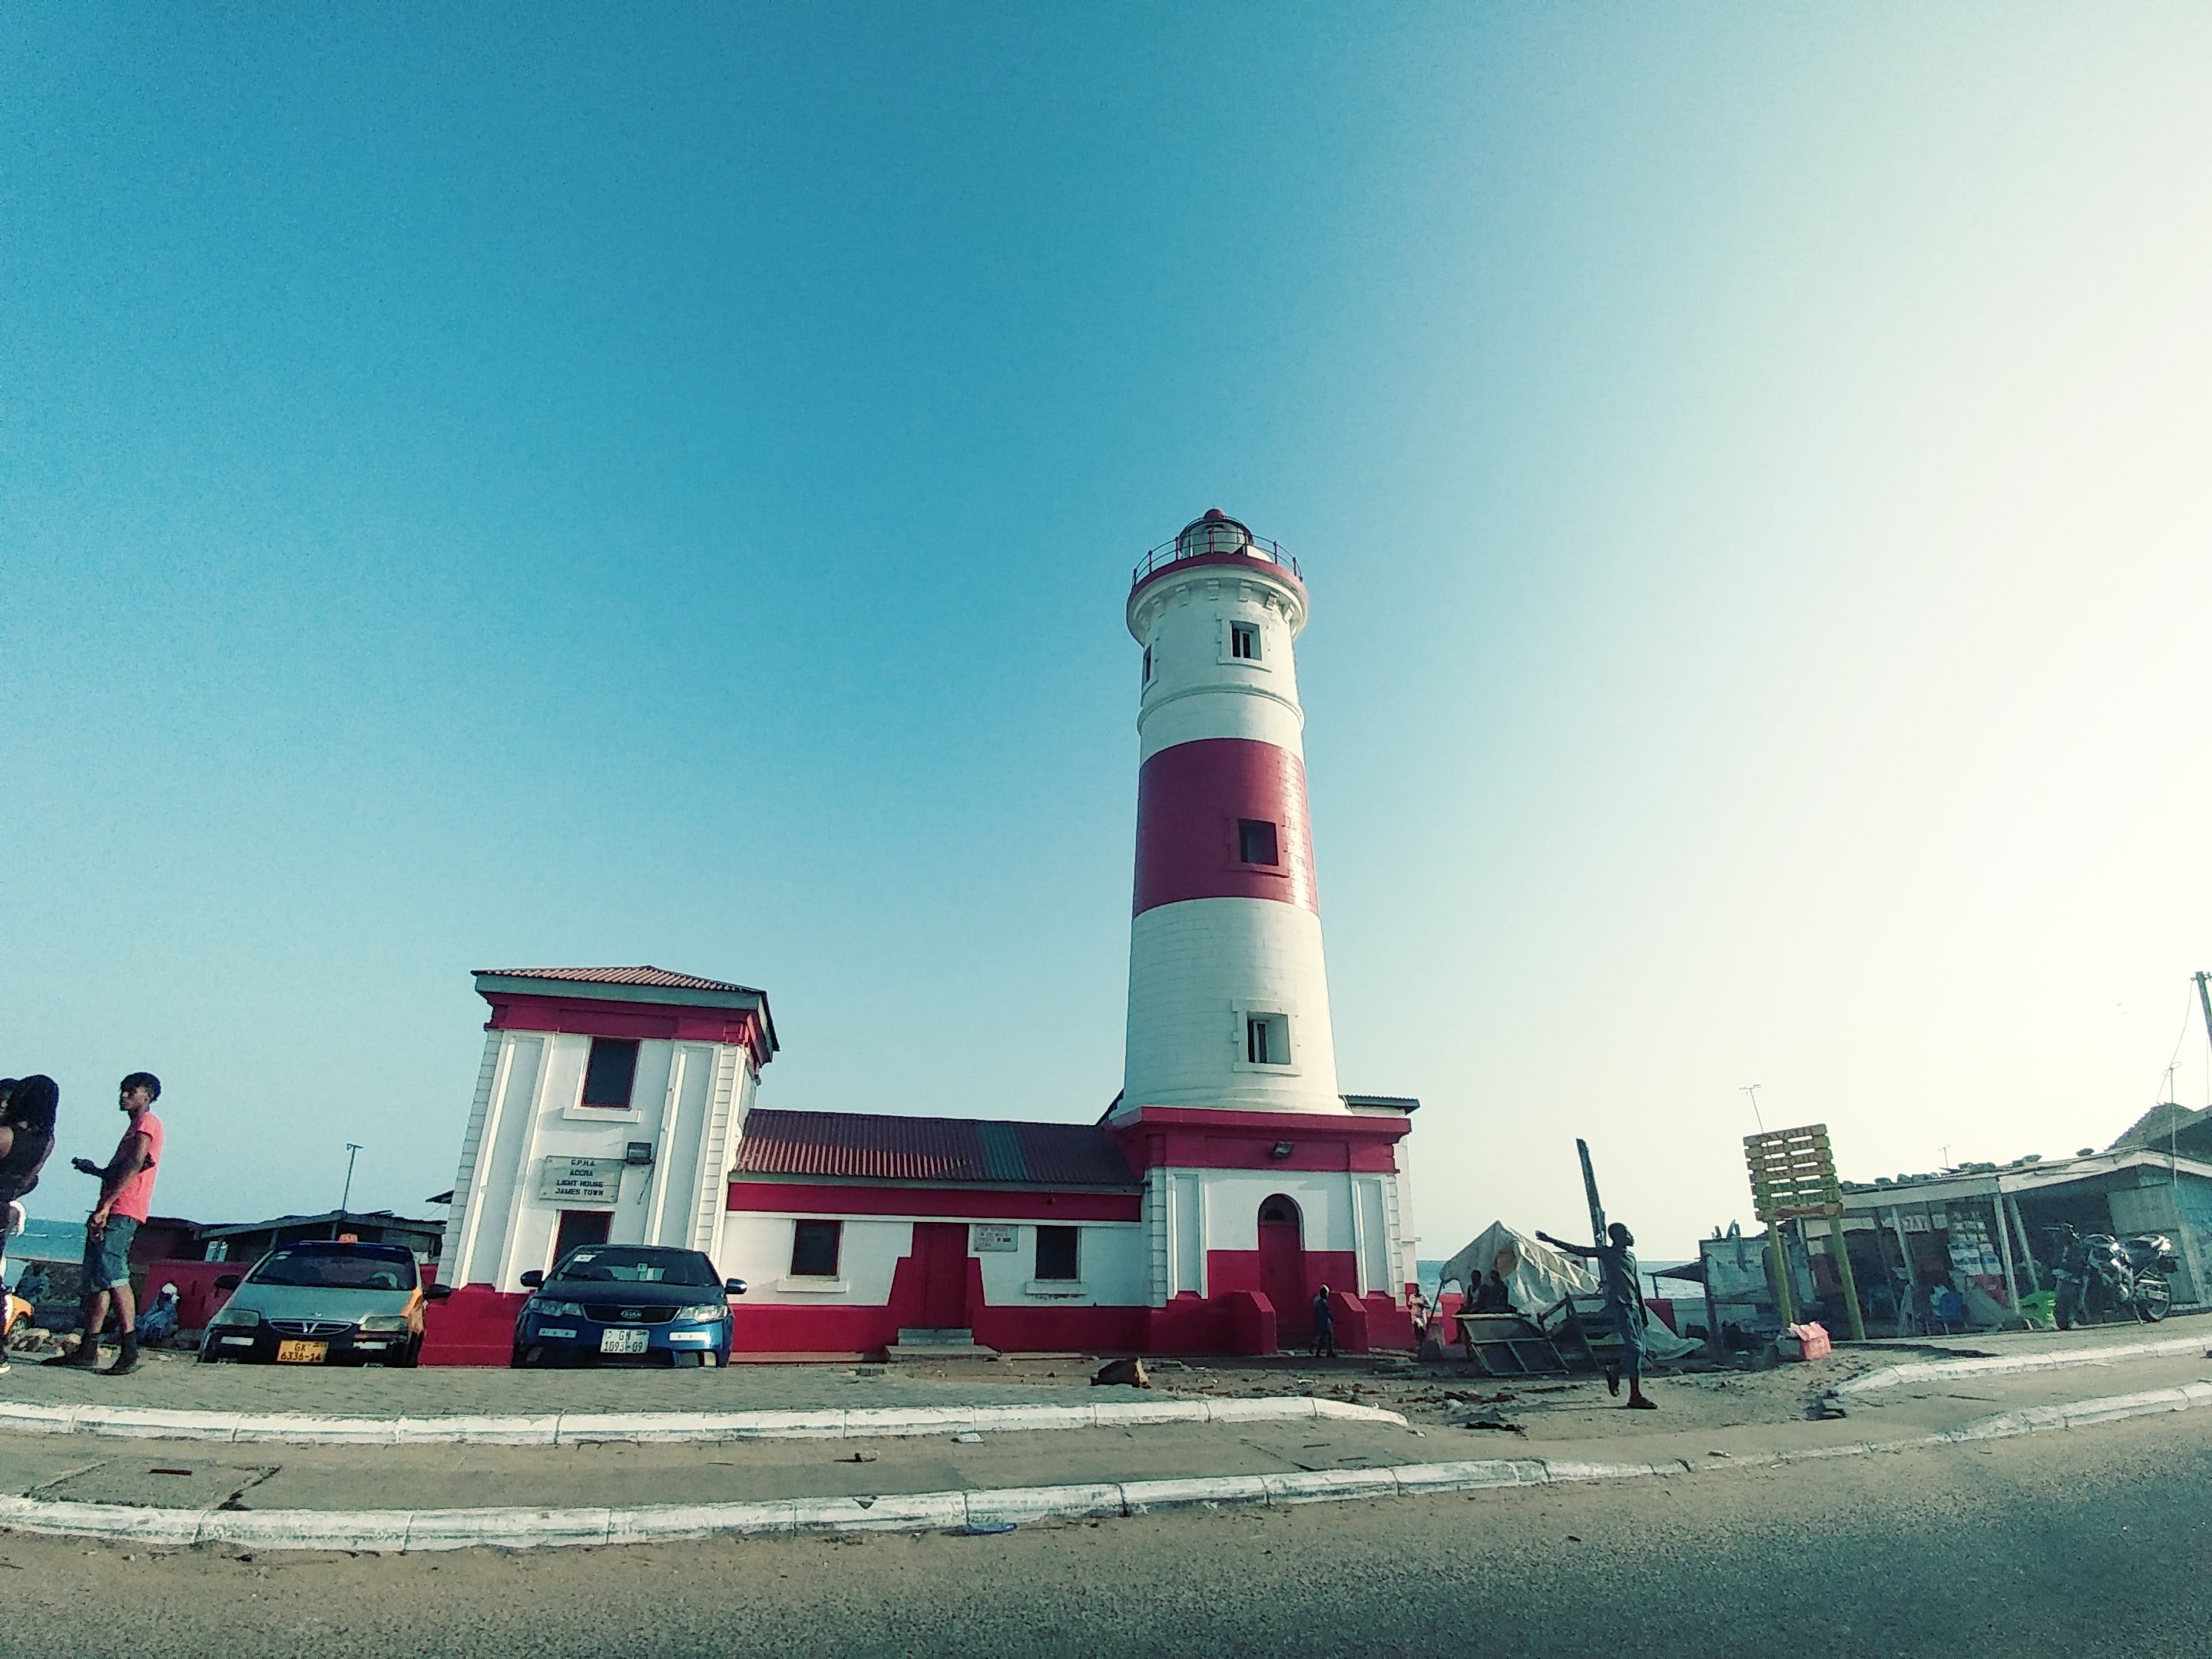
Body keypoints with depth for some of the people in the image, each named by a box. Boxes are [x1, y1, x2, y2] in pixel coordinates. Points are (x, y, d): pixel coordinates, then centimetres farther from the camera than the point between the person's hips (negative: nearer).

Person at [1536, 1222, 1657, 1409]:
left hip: (1633, 1306, 7)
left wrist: (1643, 1312, 20)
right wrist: (1550, 1240, -11)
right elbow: (1577, 1250, -5)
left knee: (1639, 1349, 6)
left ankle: (1613, 1372, 29)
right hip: (1618, 1305, -7)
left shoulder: (1631, 1256, 17)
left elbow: (1637, 1285, 21)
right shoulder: (1606, 1252, -2)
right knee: (1634, 1347, -12)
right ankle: (1635, 1397, -9)